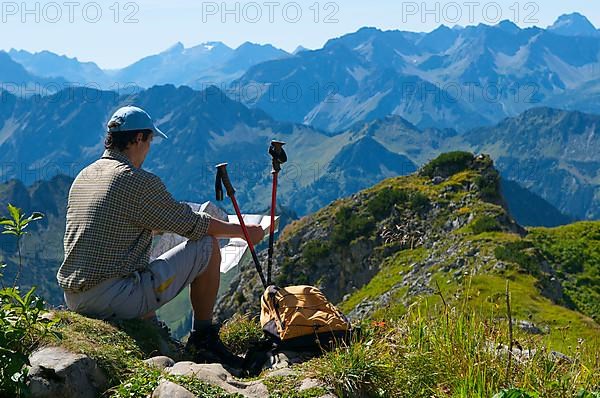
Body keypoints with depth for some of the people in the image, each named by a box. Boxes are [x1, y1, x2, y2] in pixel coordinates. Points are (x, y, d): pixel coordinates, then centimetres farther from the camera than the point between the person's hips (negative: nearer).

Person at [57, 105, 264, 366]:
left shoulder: (83, 176, 12)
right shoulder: (138, 181, -14)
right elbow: (192, 224, -6)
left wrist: (163, 224, 39)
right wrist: (243, 232, 8)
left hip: (74, 301, 9)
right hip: (117, 303, -8)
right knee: (208, 246, 1)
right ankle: (204, 339, 12)